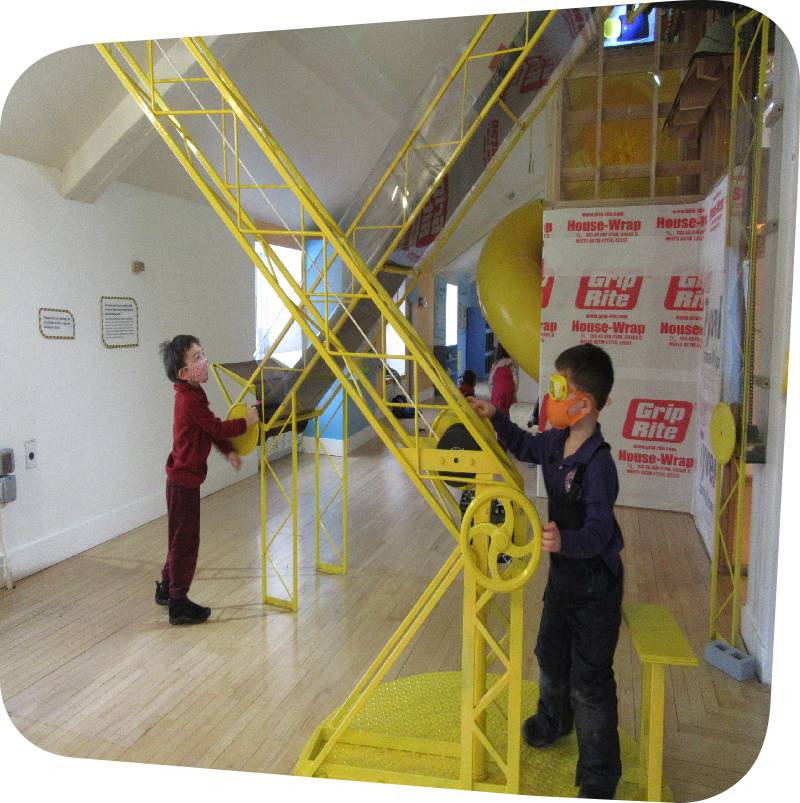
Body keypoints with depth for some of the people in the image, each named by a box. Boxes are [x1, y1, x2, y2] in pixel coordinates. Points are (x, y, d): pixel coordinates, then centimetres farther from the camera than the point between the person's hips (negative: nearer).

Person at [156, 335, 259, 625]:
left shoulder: (191, 394, 9)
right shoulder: (190, 399, -22)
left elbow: (211, 428, 14)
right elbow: (217, 428, -19)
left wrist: (229, 450, 6)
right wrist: (246, 421, -9)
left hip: (183, 476, 10)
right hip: (184, 478, -10)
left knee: (181, 537, 21)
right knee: (185, 539, 0)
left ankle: (167, 588, 36)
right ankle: (179, 605, 10)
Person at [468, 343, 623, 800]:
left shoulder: (598, 464, -29)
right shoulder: (556, 443, -4)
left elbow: (598, 531, -33)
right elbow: (525, 447, 18)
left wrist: (565, 540, -51)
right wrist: (496, 418, 8)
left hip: (595, 584, -9)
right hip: (562, 573, 9)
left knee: (590, 680, 1)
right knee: (551, 654, 27)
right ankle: (554, 719, 55)